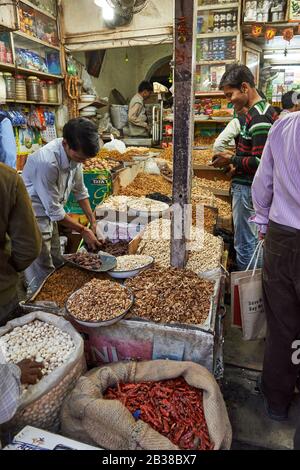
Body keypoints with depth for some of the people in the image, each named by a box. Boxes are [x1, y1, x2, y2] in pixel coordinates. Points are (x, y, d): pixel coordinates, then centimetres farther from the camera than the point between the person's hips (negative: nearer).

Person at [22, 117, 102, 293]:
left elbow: (80, 190, 5)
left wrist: (93, 222, 2)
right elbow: (54, 210, -26)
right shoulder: (47, 162, -33)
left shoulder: (75, 153, -9)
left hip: (49, 216, 8)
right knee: (43, 277, 1)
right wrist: (83, 231, -16)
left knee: (57, 267, 18)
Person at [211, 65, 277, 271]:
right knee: (256, 239, 20)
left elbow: (261, 162, -25)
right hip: (255, 186, 11)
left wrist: (232, 160, -13)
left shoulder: (257, 116, -20)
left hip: (247, 187, -11)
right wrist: (235, 158, 11)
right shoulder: (266, 110, 13)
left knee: (245, 244, 1)